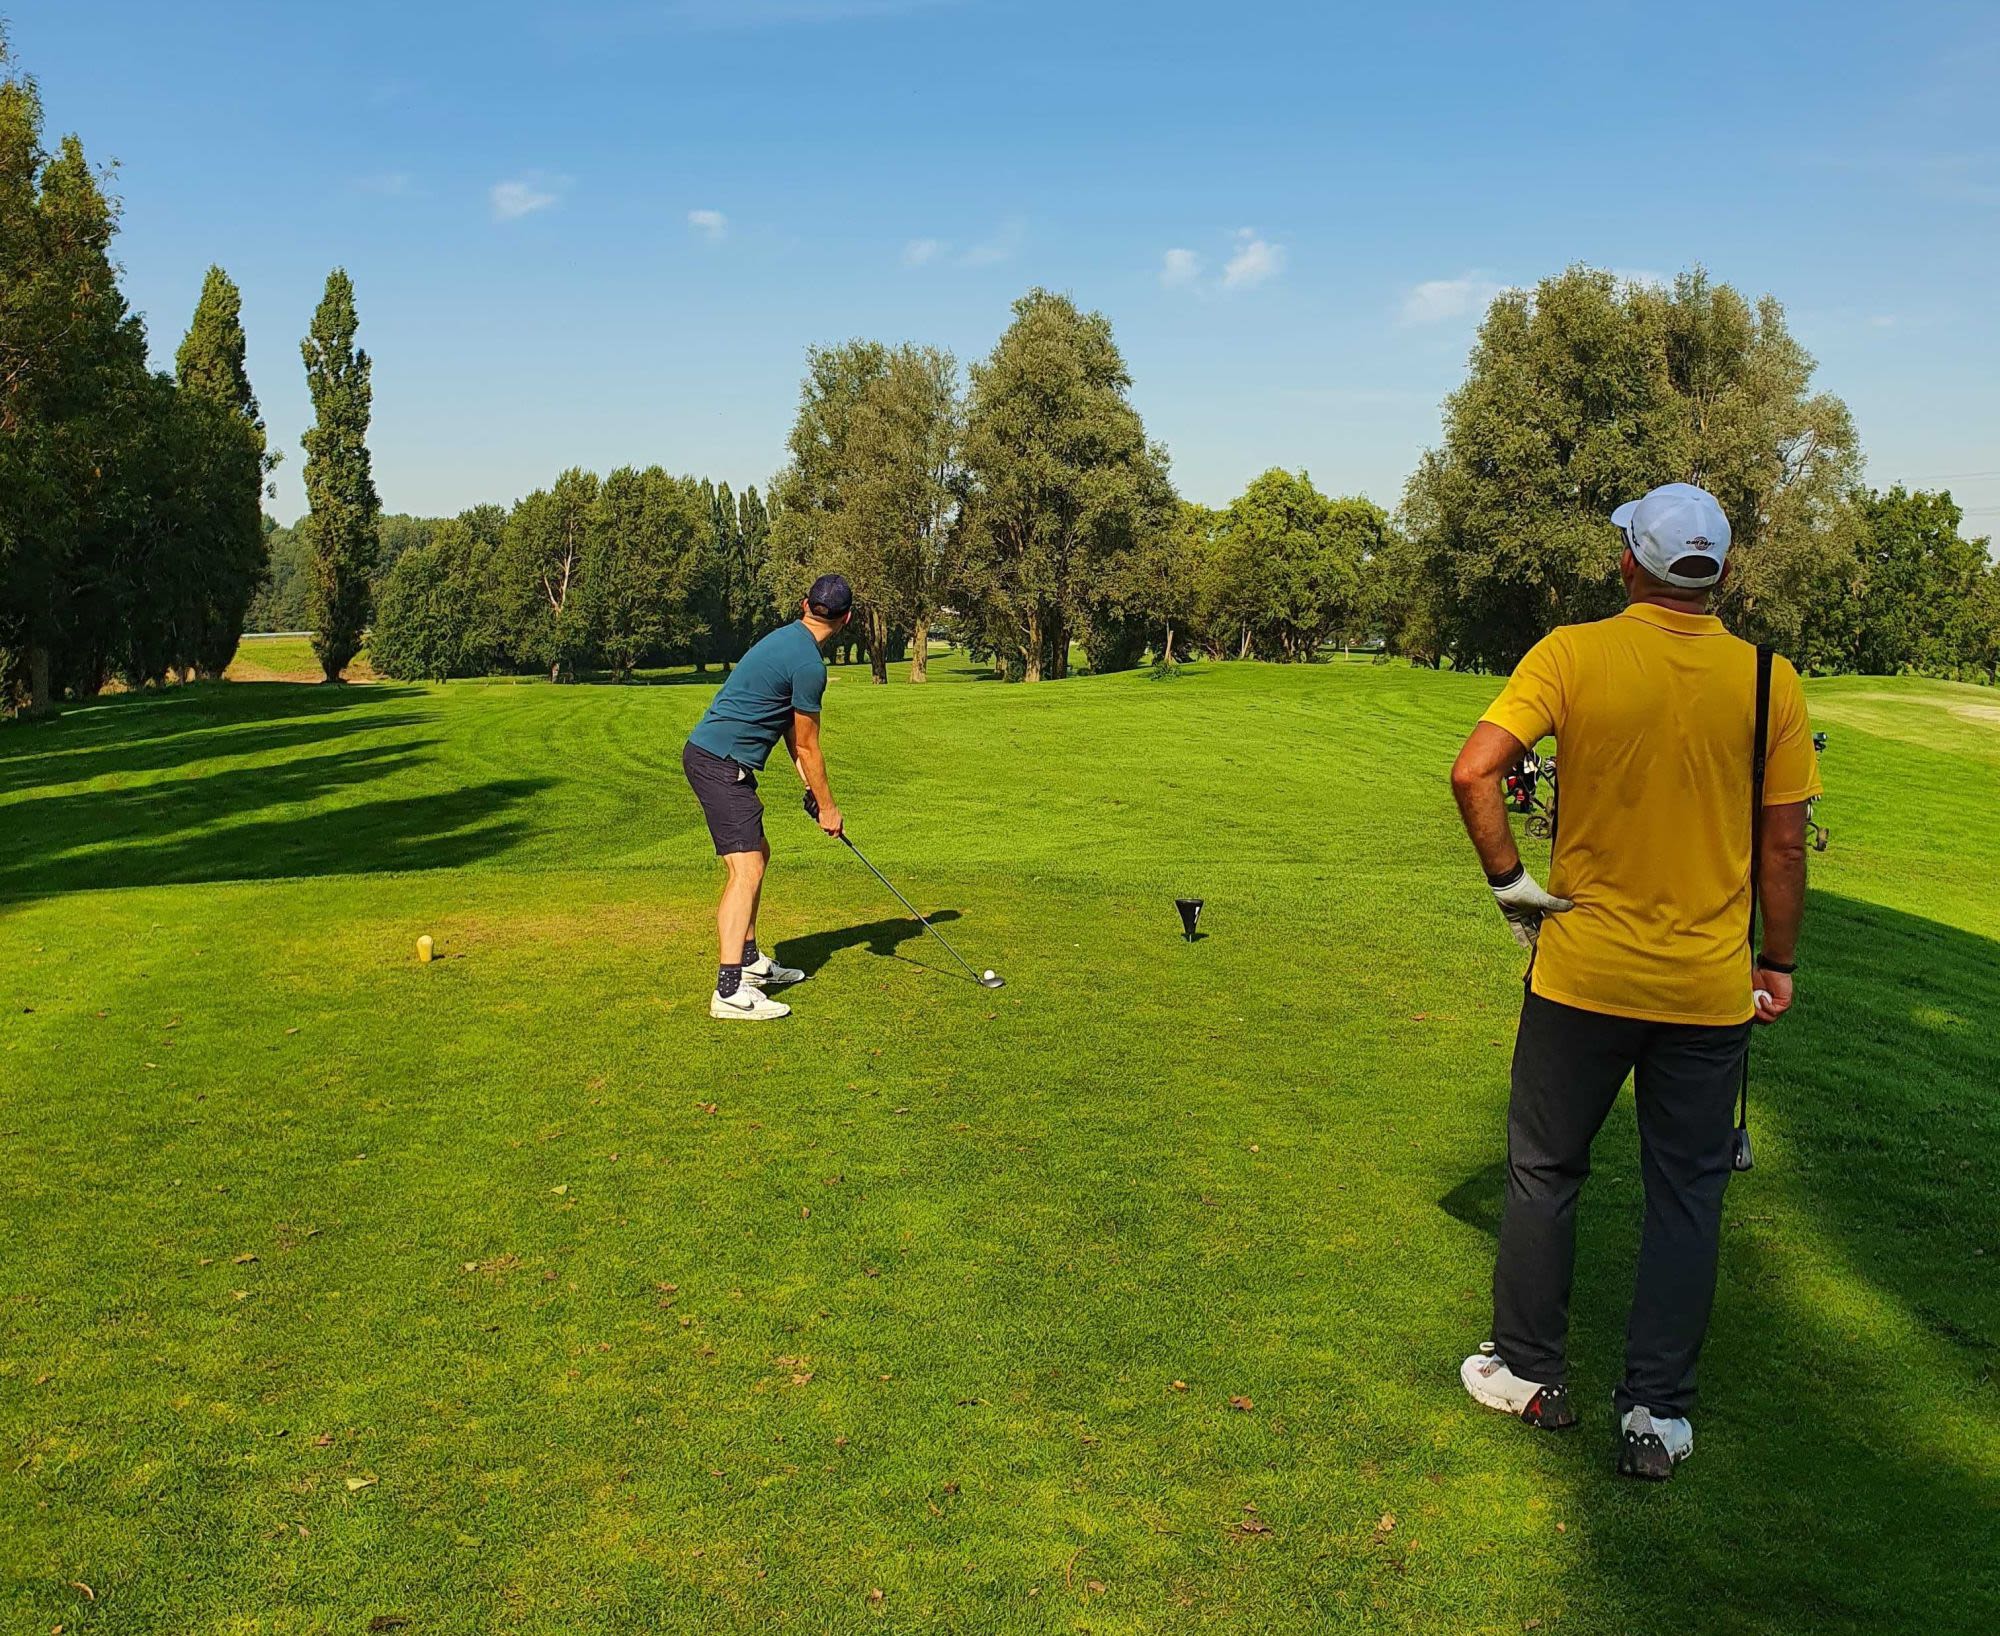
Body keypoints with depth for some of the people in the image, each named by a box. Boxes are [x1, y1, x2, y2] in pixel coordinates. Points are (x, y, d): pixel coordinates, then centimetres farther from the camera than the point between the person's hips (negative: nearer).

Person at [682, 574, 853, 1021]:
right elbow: (808, 747, -7)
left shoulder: (784, 639, 15)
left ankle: (749, 960, 29)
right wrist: (827, 806, 4)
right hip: (721, 762, -11)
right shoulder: (809, 664, -16)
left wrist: (808, 781, 14)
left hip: (710, 753, 11)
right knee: (747, 867, -15)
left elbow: (793, 733, 18)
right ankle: (730, 991, -21)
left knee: (757, 853, 20)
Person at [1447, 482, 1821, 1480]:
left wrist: (1509, 880, -6)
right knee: (1687, 1195, 12)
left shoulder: (1573, 655, -10)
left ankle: (1529, 1372, 27)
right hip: (1711, 987, 2)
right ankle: (1657, 1413, 17)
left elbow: (1473, 772, -20)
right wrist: (1778, 961, 12)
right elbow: (1783, 845, 0)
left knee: (1545, 1173, 15)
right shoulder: (1770, 681, -4)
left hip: (1581, 974, -1)